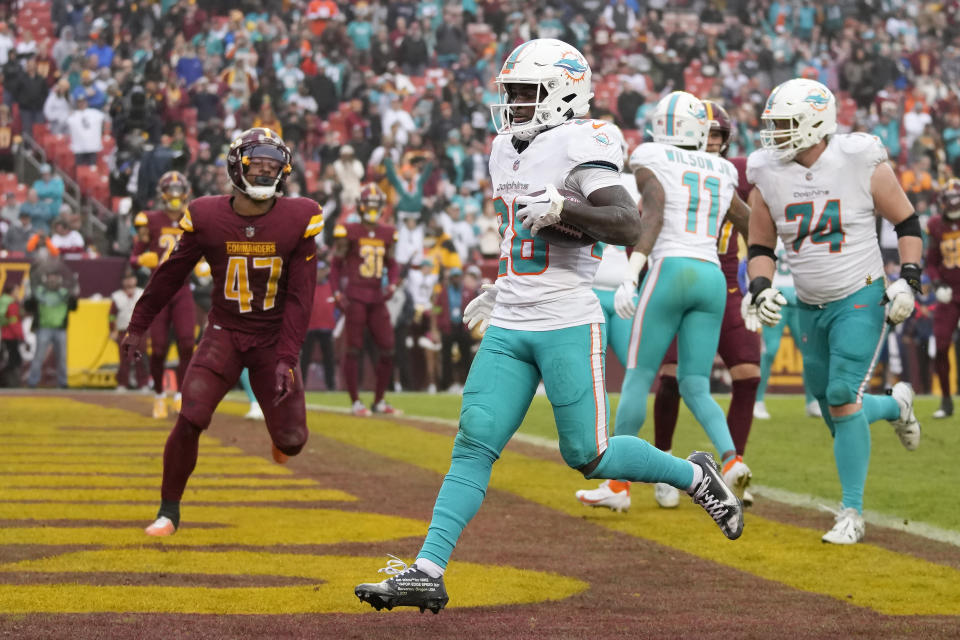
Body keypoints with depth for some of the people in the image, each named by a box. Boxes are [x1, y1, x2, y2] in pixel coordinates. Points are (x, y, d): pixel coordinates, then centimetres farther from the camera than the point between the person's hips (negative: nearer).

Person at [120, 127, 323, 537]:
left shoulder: (298, 220, -11)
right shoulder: (207, 218, -10)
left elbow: (300, 298, -8)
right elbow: (169, 275, 3)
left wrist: (286, 358, -15)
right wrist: (138, 327, 9)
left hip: (273, 337, 0)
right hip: (224, 332, 0)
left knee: (291, 441, -3)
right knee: (191, 419, -19)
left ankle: (281, 432, 39)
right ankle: (169, 510, 1)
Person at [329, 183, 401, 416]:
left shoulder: (386, 234, 10)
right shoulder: (349, 232, -4)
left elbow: (392, 265, 20)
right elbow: (336, 265, 1)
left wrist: (392, 285, 2)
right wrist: (337, 293, -7)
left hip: (377, 297, 5)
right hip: (355, 296, -5)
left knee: (387, 350, 4)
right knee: (354, 348, -4)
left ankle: (379, 401, 16)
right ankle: (355, 401, 3)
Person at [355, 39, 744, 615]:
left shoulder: (579, 146, -12)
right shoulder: (508, 151, 15)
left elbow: (628, 226, -23)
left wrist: (562, 207, -33)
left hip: (568, 325, -7)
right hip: (509, 329, 7)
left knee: (589, 455, 0)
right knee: (474, 446, -2)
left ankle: (694, 476, 23)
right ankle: (427, 572, -7)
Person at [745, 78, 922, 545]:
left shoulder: (862, 164, -13)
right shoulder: (769, 176, -3)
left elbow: (906, 222, -1)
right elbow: (760, 247, 8)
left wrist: (908, 280, -11)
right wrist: (761, 289, -10)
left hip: (860, 301, -5)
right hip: (810, 308, 5)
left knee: (843, 400, -17)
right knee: (838, 414, 10)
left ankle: (852, 512, -7)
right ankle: (896, 405, 44)